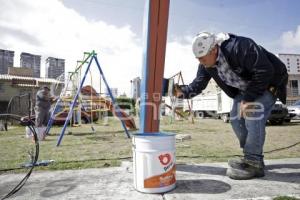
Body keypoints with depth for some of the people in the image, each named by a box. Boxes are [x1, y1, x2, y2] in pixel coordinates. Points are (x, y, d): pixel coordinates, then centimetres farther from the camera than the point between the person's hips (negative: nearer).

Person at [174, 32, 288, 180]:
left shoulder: (240, 47, -36)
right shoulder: (206, 65, -11)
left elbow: (265, 72, -33)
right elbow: (198, 84, -11)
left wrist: (248, 98, -31)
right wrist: (184, 92, -31)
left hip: (268, 82, -7)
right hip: (245, 88, 8)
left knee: (253, 114, -25)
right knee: (236, 119, 0)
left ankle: (254, 163, -14)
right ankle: (252, 158, 14)